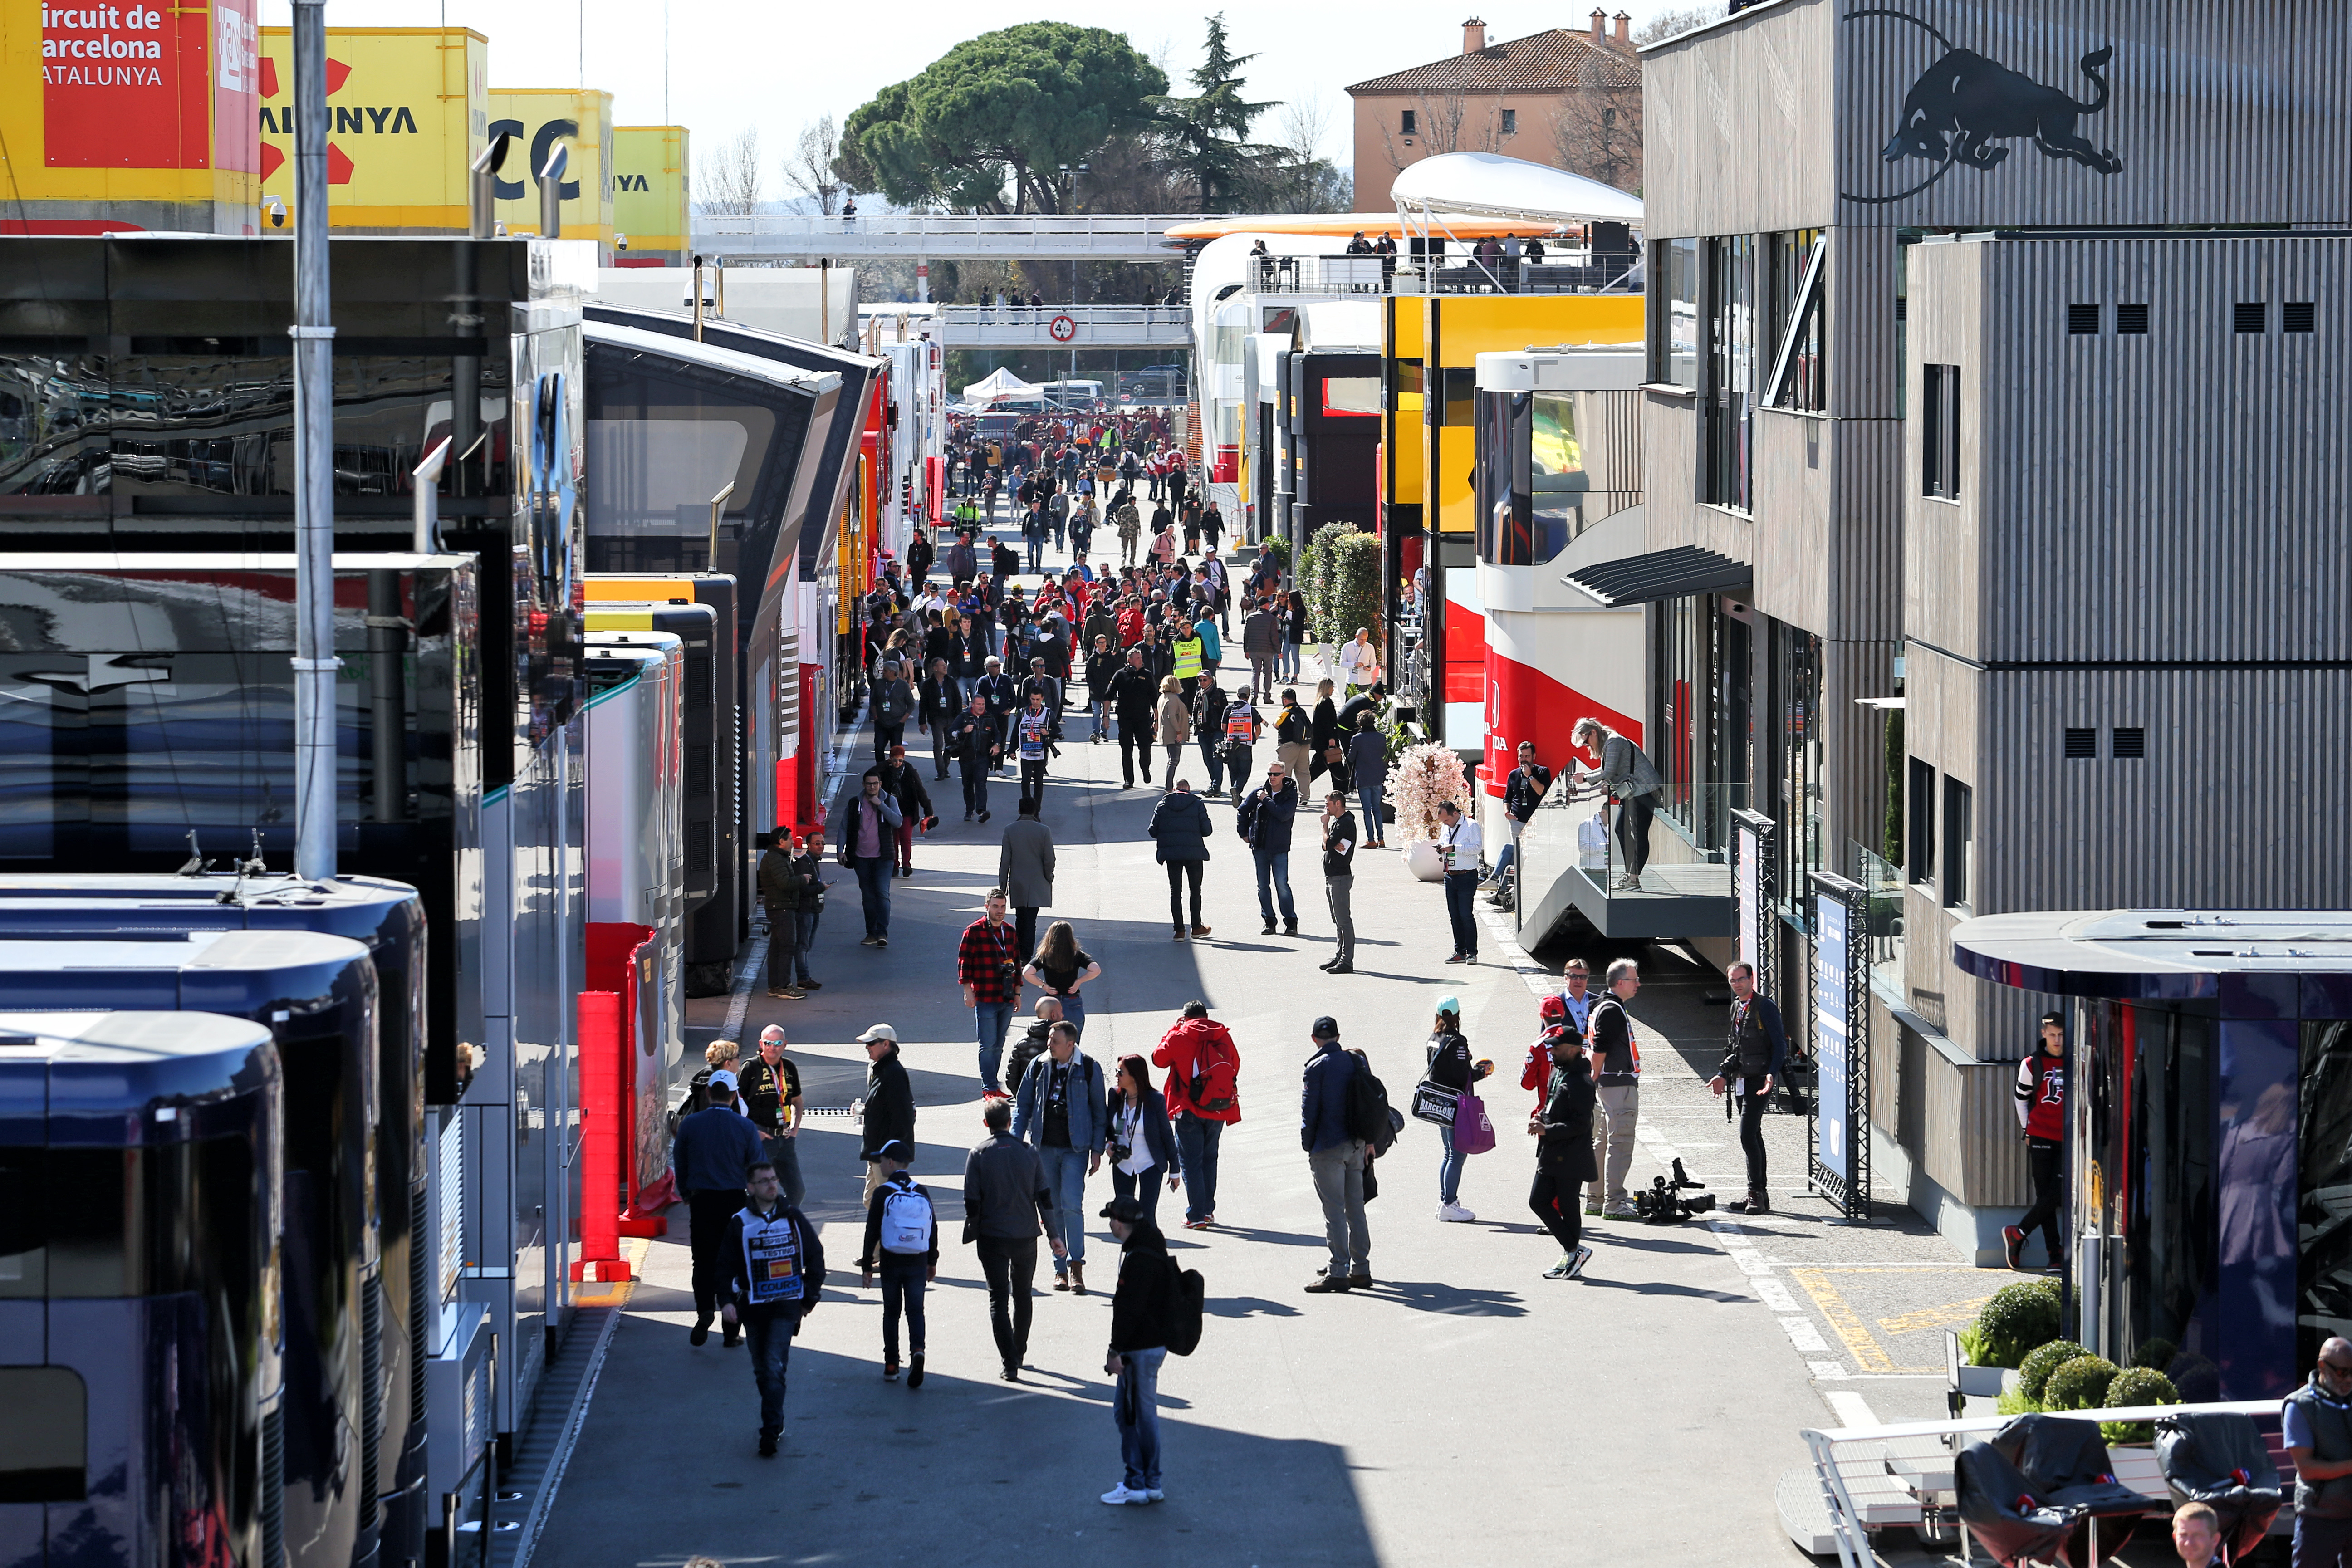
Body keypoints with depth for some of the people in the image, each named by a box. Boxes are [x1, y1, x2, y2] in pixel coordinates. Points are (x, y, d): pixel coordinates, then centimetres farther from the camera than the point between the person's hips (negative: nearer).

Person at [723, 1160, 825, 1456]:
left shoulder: (792, 1218, 2)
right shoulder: (739, 1224, 0)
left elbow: (815, 1256, 11)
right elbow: (727, 1265, 1)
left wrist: (810, 1296, 9)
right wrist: (728, 1300, -12)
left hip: (786, 1306, -2)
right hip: (753, 1306, 2)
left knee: (774, 1367, -14)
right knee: (761, 1370, 11)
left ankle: (771, 1432, -15)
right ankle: (775, 1424, 28)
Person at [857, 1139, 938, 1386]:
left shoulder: (882, 1193, -9)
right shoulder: (922, 1192, 2)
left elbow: (872, 1232, -8)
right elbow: (933, 1229, 7)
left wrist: (867, 1266, -2)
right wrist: (932, 1262, 18)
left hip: (891, 1263, -2)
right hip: (918, 1263, 2)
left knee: (891, 1311, 10)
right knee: (916, 1310, 3)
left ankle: (891, 1363, 12)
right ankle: (917, 1350, -21)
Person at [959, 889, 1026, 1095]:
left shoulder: (1011, 933, 13)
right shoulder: (974, 931, -4)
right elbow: (964, 961, -5)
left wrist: (1017, 993, 17)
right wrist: (968, 991, -11)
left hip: (1007, 1000, 5)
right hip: (985, 1000, -5)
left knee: (999, 1046, 10)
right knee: (988, 1045, -5)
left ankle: (993, 1085, 16)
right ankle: (989, 1088, -1)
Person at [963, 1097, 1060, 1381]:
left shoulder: (978, 1155, -6)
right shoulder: (1028, 1152, 1)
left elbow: (972, 1202, -7)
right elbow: (1044, 1196, 2)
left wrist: (972, 1235, 4)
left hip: (993, 1238, -2)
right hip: (1026, 1235, 2)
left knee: (999, 1299, -1)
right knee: (1023, 1296, 20)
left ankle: (1010, 1363, -12)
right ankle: (1019, 1354, 31)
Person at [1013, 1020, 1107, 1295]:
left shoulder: (1089, 1069, -2)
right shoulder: (1038, 1067, 6)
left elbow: (1099, 1111, 3)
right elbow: (1023, 1105, 12)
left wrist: (1097, 1150, -1)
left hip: (1075, 1148, -3)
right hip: (1045, 1148, 3)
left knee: (1072, 1205, -15)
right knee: (1053, 1208, 5)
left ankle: (1076, 1267, -10)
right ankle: (1061, 1269, 12)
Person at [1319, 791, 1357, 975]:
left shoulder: (1345, 823, -13)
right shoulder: (1338, 822, 18)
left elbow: (1328, 844, -21)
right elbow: (1326, 846, 13)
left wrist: (1325, 824, -7)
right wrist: (1334, 845, -10)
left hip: (1341, 876, -11)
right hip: (1332, 875, 11)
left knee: (1343, 920, -9)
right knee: (1338, 921, 14)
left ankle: (1346, 961, -9)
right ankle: (1339, 957, 20)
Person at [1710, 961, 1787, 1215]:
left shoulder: (1766, 1006, -10)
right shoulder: (1737, 1007, 16)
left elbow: (1780, 1045, -12)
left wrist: (1772, 1074, -23)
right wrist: (1723, 1075, 17)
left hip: (1759, 1081, -9)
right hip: (1741, 1081, 9)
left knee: (1748, 1135, -15)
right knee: (1753, 1137, 11)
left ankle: (1756, 1193, -12)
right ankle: (1759, 1196, 16)